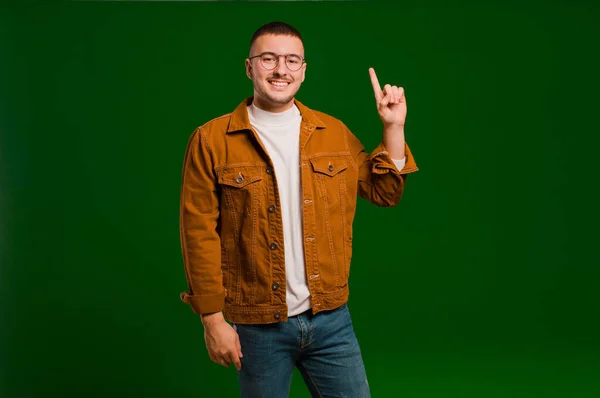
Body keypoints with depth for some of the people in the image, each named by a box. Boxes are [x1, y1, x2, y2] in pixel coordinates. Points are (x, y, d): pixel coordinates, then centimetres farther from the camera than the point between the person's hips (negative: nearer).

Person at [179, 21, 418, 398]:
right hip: (257, 324, -3)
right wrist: (213, 318, -7)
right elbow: (200, 234, -6)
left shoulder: (334, 132, 5)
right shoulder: (211, 140, -6)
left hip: (331, 318, 3)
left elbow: (384, 193, 10)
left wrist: (394, 128, 0)